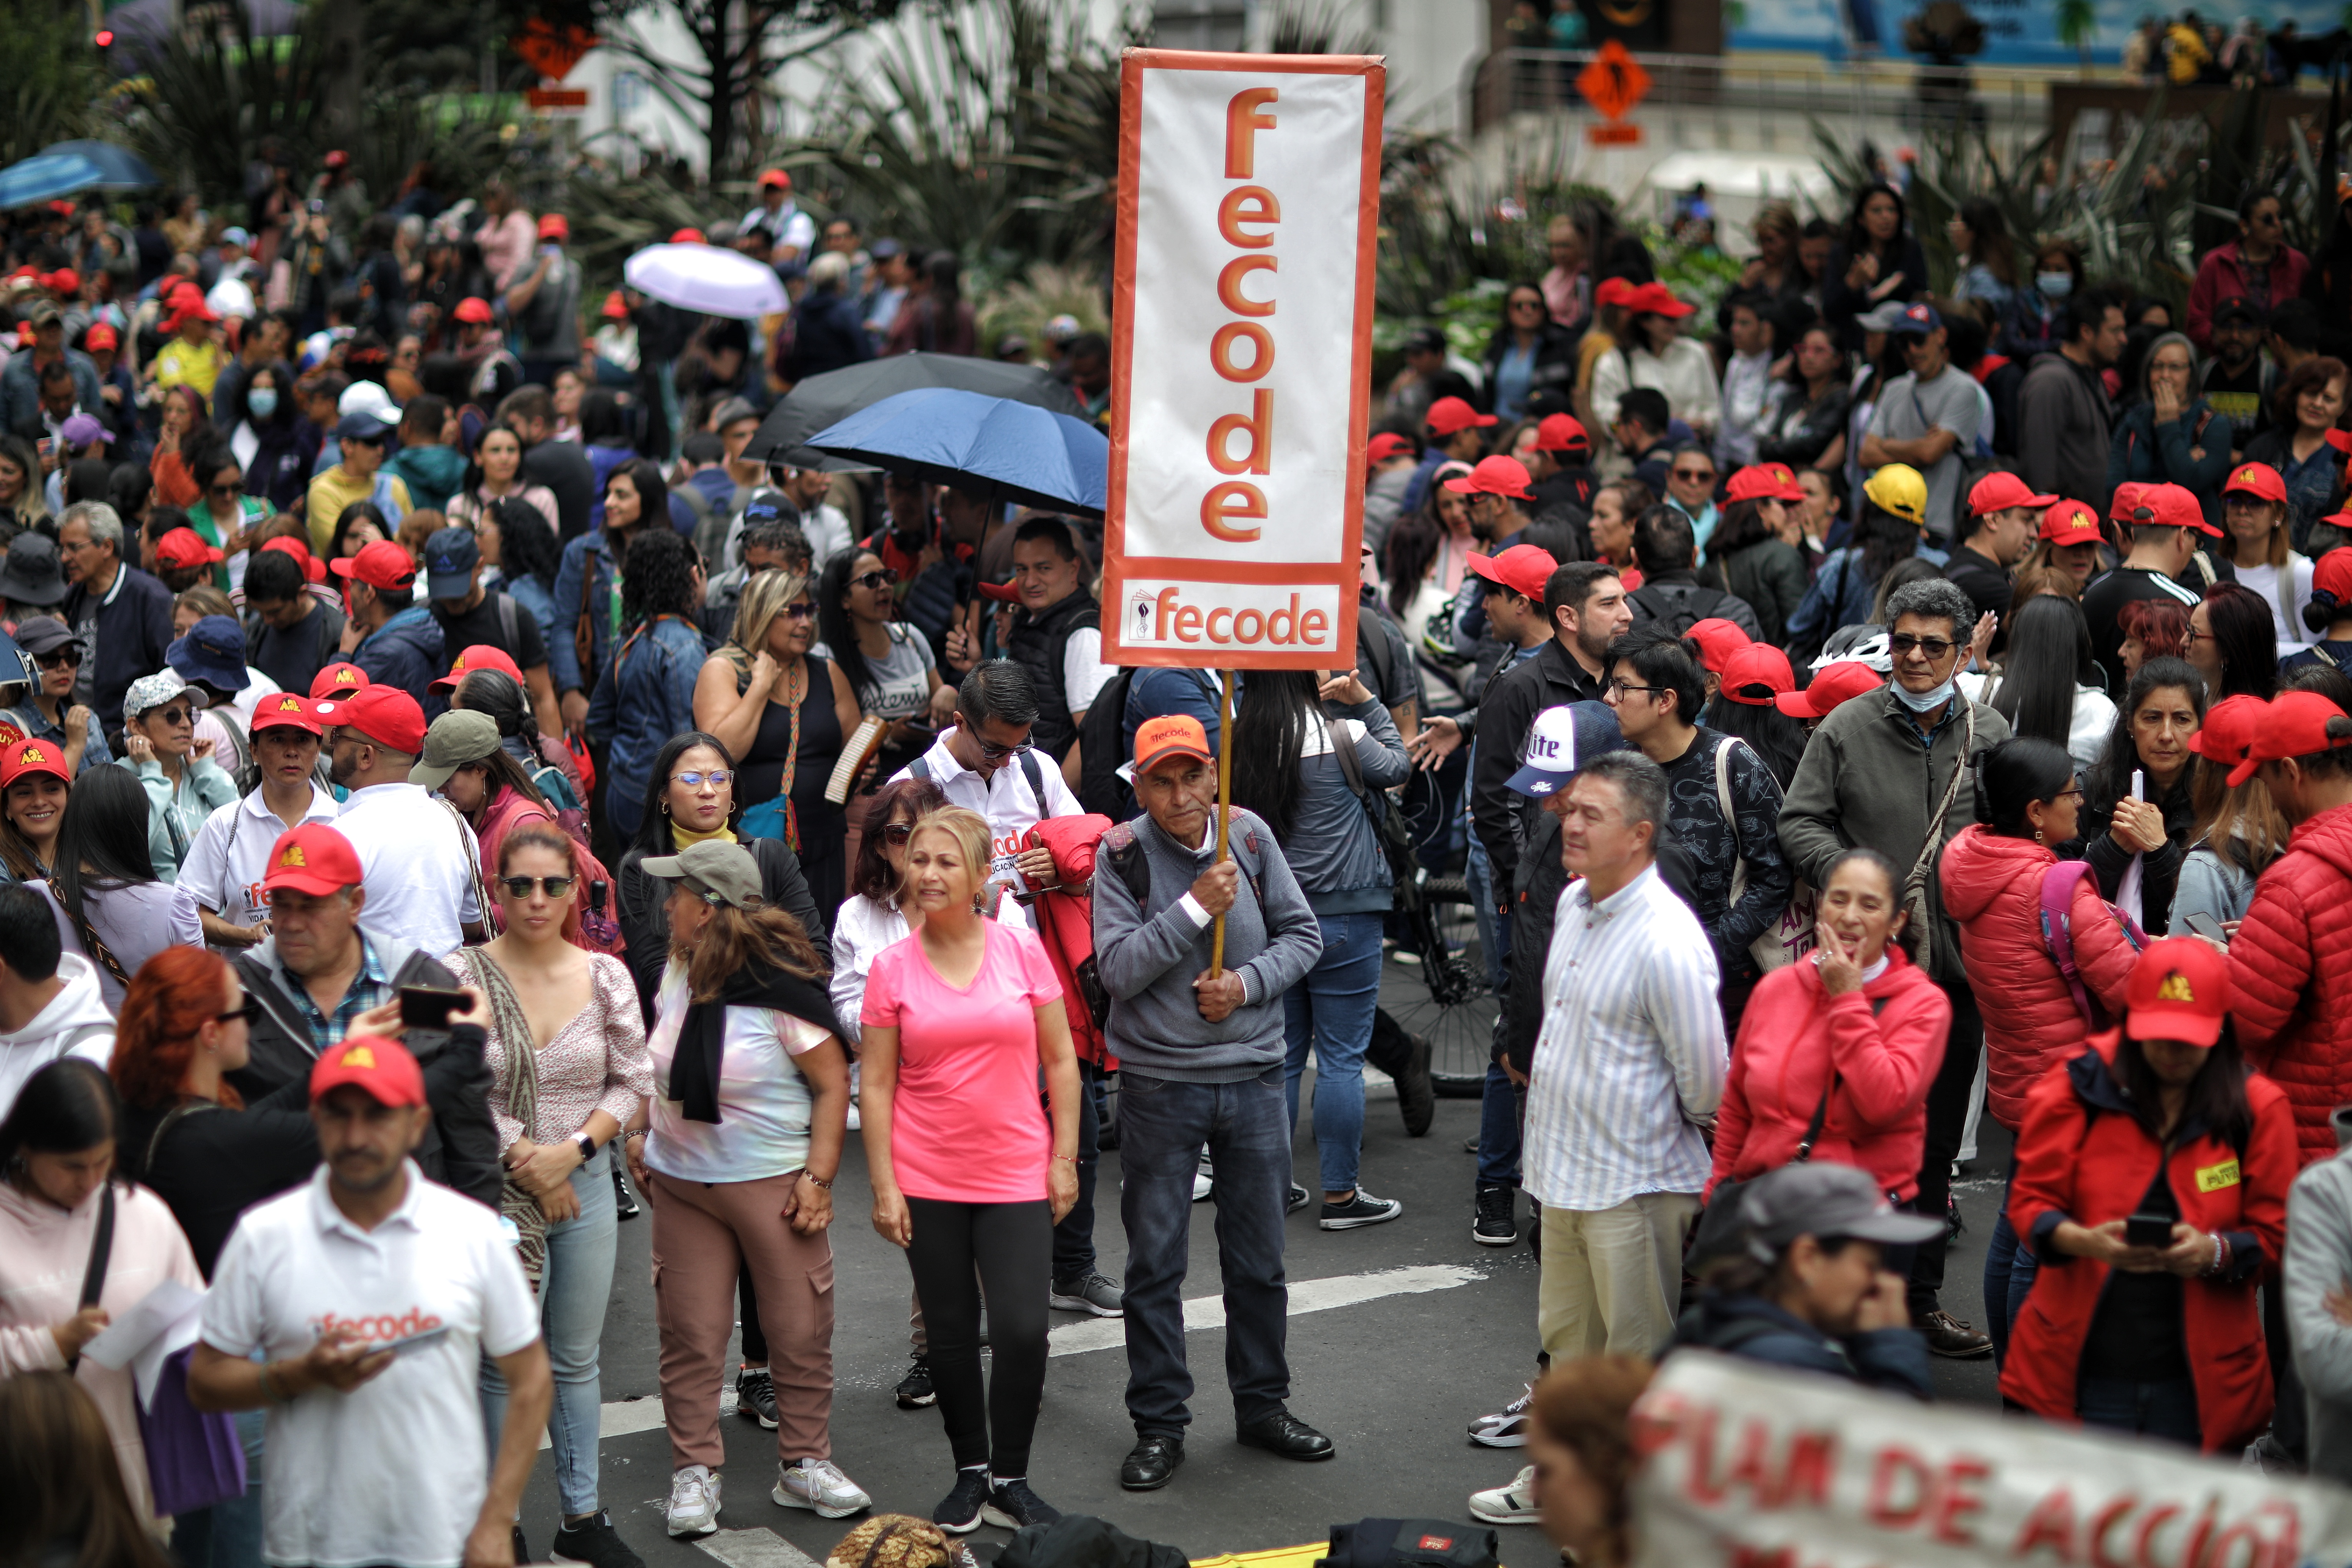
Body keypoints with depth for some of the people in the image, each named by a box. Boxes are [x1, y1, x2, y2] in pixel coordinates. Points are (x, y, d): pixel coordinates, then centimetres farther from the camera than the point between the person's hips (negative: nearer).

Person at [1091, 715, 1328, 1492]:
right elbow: (1118, 968, -16)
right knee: (1155, 1262, 5)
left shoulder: (1250, 837, 0)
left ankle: (1263, 1404, 27)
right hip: (1159, 1084, -3)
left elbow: (1303, 934, 5)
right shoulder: (1122, 855, -9)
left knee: (1258, 1255, 12)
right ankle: (1159, 1424, 15)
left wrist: (1248, 983, -12)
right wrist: (1198, 906, -22)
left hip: (1253, 1077, 3)